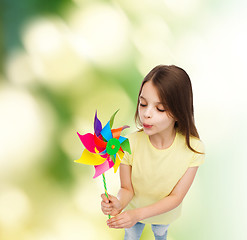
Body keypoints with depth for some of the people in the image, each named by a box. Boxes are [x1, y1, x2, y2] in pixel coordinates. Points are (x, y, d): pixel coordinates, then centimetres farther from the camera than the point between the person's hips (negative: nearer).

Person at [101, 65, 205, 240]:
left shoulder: (193, 148, -32)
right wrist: (119, 203, -45)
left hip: (165, 213, 1)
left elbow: (176, 196, -25)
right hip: (134, 210, -1)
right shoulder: (129, 144, -32)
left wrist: (138, 214, -38)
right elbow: (127, 188, -21)